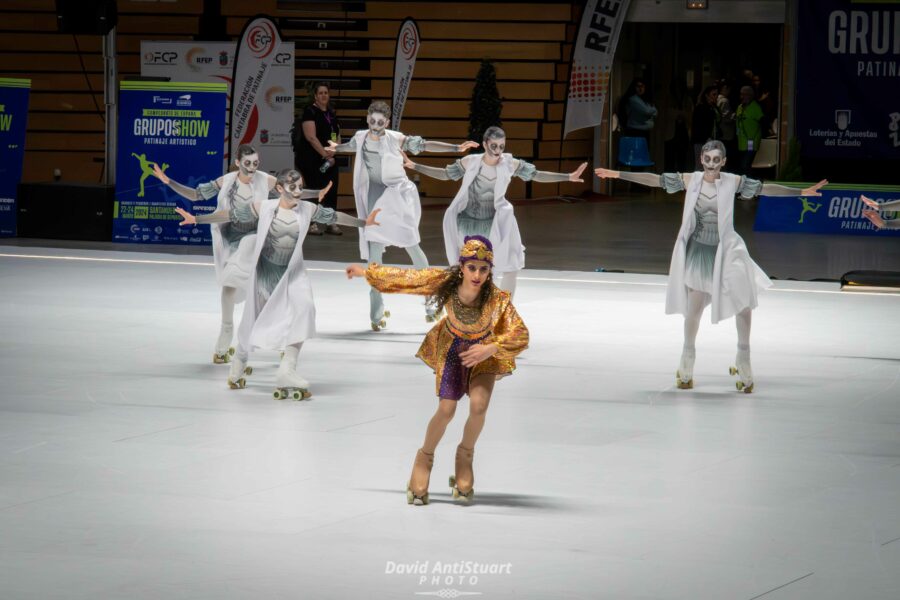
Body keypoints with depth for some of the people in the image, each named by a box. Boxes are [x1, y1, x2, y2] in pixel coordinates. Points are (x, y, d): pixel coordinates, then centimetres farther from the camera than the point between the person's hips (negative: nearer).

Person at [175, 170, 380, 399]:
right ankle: (239, 363, 38)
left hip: (294, 273, 2)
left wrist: (363, 222, 19)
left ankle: (287, 371, -24)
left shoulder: (308, 209, -4)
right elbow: (231, 214, -6)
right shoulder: (264, 208, -11)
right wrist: (196, 219, -6)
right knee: (255, 319, 9)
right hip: (266, 271, -2)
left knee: (302, 311, -22)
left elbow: (334, 217, 11)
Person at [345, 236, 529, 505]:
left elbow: (520, 335, -34)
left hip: (485, 352, -1)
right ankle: (424, 459, 17)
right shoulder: (444, 282, -29)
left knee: (479, 405, -21)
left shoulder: (497, 299, -35)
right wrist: (365, 272, -2)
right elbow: (405, 277, -15)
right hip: (451, 348, 1)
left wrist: (490, 349, -49)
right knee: (446, 410, -11)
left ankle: (465, 456, 8)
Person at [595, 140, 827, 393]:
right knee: (695, 306, 3)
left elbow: (766, 189, -1)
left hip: (725, 249, 0)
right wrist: (617, 174, -4)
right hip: (697, 249, 0)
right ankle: (687, 362, 24)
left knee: (743, 300, -9)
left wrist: (801, 192, -4)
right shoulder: (690, 180, -4)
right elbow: (655, 180, -2)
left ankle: (743, 360, 7)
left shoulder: (733, 182, -5)